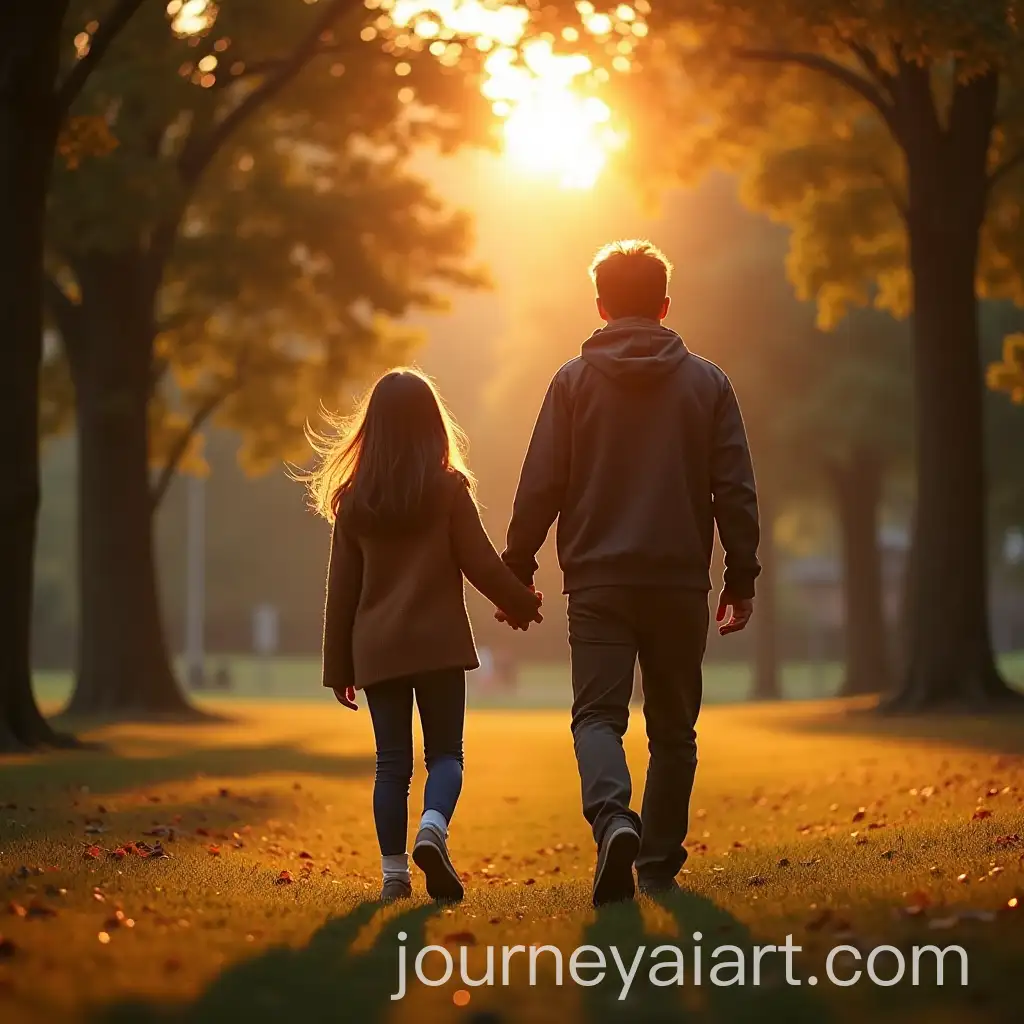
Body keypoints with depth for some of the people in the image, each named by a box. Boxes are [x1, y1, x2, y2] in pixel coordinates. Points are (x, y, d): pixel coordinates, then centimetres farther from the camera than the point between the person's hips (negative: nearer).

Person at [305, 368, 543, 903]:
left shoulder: (354, 498, 3)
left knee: (392, 762, 7)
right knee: (445, 753, 6)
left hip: (376, 648, 2)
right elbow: (480, 563, -3)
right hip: (438, 641, -2)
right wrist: (521, 604, 15)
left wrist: (338, 666, 11)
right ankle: (433, 827, -22)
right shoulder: (448, 488, -4)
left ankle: (395, 874, 3)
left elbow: (342, 588, 6)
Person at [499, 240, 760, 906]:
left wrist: (517, 570, 7)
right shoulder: (707, 382, 4)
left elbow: (540, 487, -1)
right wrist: (742, 578, 10)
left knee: (598, 715, -3)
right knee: (673, 726, 12)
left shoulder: (574, 382, 0)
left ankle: (613, 820, -30)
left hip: (597, 582, -1)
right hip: (681, 582, 1)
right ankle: (659, 863, 15)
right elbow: (735, 490, 3)